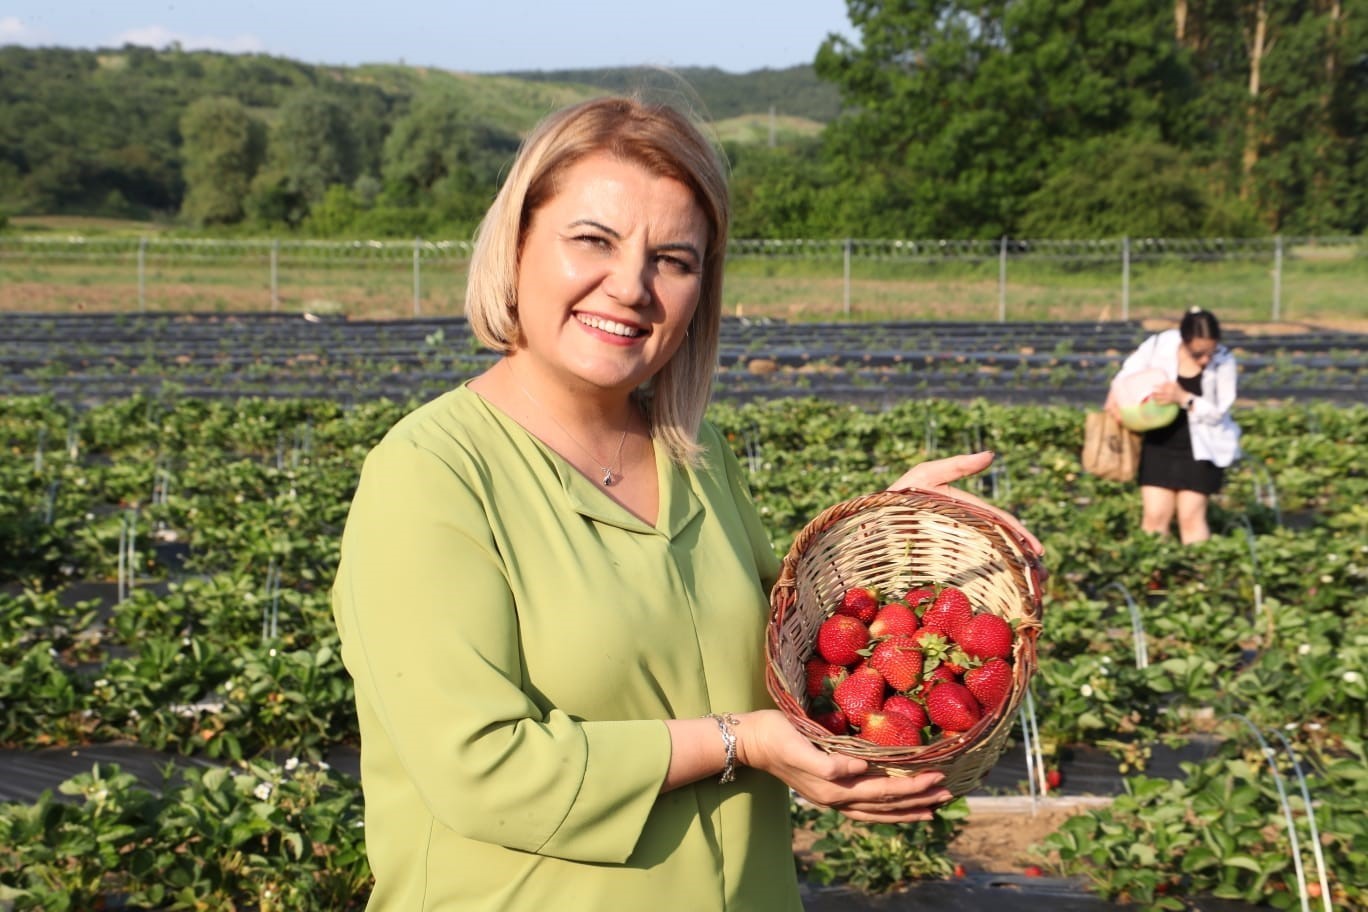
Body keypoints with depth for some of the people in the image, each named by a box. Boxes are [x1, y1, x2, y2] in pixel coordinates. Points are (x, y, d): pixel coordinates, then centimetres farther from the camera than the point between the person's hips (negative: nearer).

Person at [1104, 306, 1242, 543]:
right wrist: (1116, 396, -15)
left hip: (1201, 448, -2)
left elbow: (1218, 412, -13)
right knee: (1154, 515, -1)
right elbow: (1128, 373, 4)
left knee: (1191, 516, -5)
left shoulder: (1224, 361, -15)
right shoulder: (1159, 346, -13)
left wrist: (1183, 398, -28)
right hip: (1160, 443, 2)